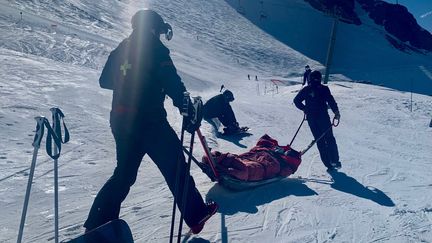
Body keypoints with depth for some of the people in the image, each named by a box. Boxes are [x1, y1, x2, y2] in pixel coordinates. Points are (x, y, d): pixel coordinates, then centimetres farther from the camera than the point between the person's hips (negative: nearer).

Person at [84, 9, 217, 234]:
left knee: (124, 174, 18)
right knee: (175, 167, 7)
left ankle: (97, 224, 16)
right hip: (149, 121, -7)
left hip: (120, 121, 7)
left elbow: (104, 81, 18)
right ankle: (195, 215, 17)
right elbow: (173, 84, -18)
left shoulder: (121, 49, 11)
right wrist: (189, 110, -16)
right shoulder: (155, 49, -9)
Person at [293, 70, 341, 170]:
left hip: (311, 119, 3)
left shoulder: (305, 90, 4)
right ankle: (335, 161, 5)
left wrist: (305, 109, 16)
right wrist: (336, 112, -1)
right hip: (323, 117, -3)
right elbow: (331, 101, -11)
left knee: (320, 141, 9)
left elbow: (296, 100, 5)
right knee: (329, 139, 9)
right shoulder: (324, 89, -6)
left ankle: (328, 163, 8)